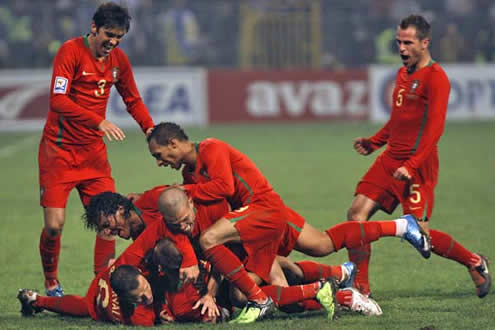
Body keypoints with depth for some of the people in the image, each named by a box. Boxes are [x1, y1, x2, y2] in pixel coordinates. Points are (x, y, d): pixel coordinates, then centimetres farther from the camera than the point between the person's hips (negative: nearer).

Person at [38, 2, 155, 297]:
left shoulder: (119, 59, 6)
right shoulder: (71, 51, -13)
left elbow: (133, 100, 19)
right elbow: (58, 100, -22)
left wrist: (151, 129, 0)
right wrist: (99, 122, -30)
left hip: (94, 151, 5)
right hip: (59, 150, -5)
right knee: (54, 224, -9)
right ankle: (51, 285, 13)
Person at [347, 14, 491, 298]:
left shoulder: (436, 78, -11)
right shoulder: (403, 73, 16)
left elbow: (435, 128, -18)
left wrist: (411, 166, -24)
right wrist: (373, 143, 16)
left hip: (418, 166, -8)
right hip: (390, 158, 8)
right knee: (357, 213, -5)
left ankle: (475, 262, 13)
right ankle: (360, 285, 0)